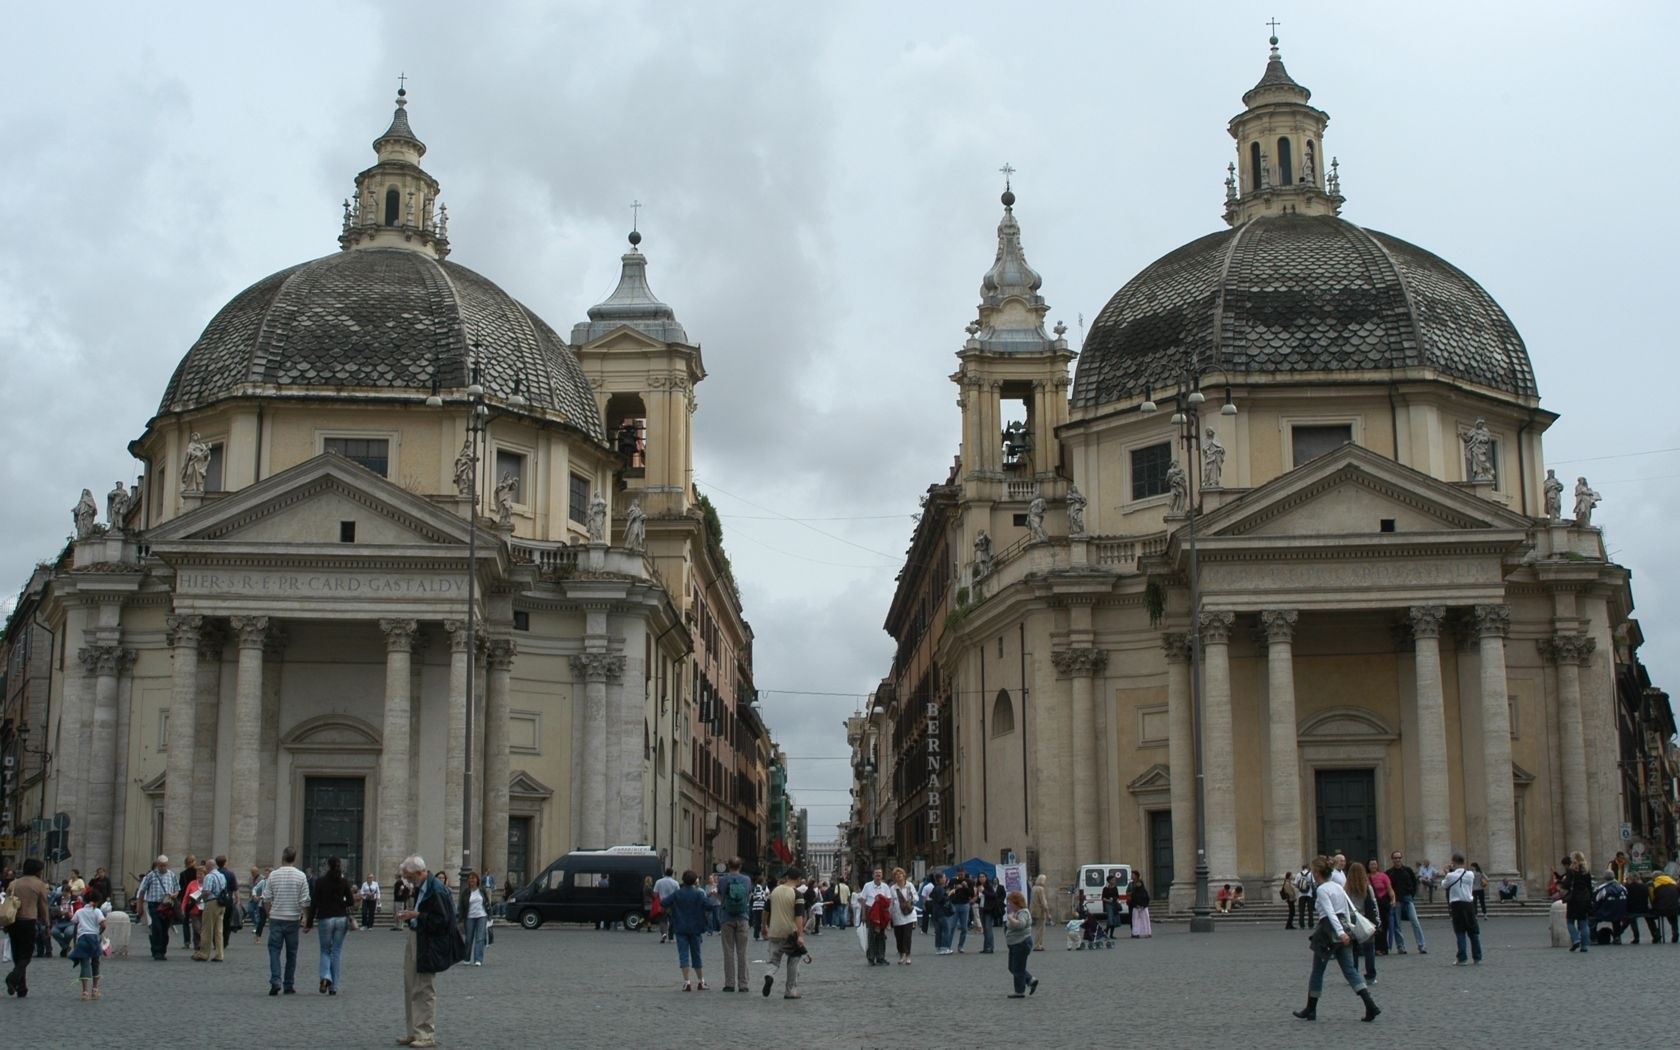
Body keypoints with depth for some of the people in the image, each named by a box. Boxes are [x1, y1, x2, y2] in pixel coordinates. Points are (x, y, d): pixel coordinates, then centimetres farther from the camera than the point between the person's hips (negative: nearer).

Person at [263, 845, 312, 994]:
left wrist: (268, 914, 14)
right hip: (293, 919, 1)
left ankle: (275, 981, -16)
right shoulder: (301, 876, -4)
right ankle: (288, 985, 13)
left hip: (276, 918, -1)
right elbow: (305, 901, -4)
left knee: (274, 949, 1)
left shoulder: (273, 875, -4)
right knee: (291, 952, 9)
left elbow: (267, 899, 0)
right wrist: (302, 915, 14)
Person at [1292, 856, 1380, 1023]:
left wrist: (1340, 932, -32)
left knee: (1317, 971, 7)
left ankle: (1310, 1009, 18)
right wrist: (1346, 929, 17)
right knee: (1350, 970, 2)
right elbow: (1351, 909, 13)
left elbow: (1330, 913, -23)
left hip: (1328, 931, -7)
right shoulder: (1338, 886, 12)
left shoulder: (1321, 890, -12)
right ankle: (1370, 1004, -13)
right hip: (1343, 929, 7)